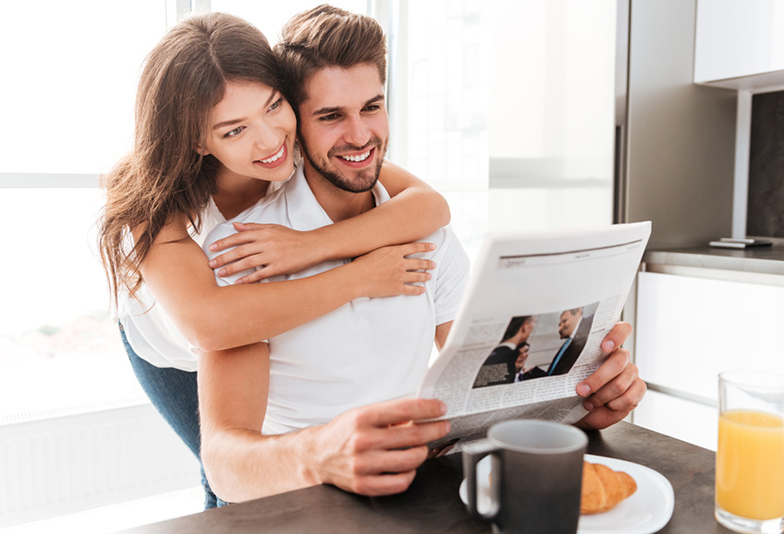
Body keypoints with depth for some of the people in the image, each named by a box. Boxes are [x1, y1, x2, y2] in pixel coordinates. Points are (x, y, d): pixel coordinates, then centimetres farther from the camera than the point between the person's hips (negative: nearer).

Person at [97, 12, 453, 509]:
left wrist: (310, 245, -51)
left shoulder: (305, 148, -30)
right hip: (175, 347, -2)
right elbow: (207, 323, -56)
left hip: (264, 331, 3)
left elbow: (432, 204, -38)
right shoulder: (157, 207, -38)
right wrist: (360, 277, -51)